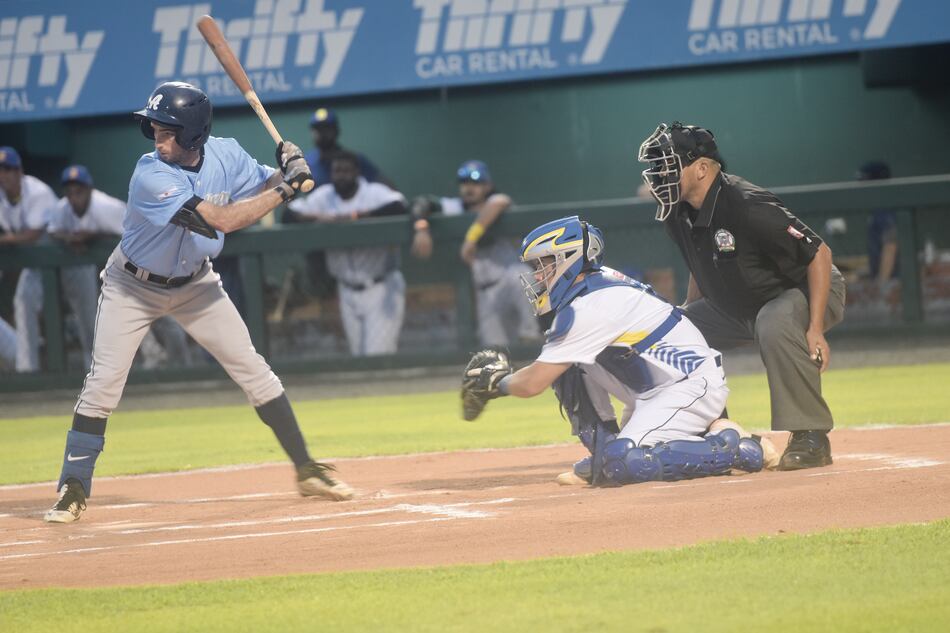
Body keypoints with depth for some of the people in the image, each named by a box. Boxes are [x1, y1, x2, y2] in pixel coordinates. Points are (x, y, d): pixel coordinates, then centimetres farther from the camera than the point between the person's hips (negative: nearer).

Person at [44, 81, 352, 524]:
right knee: (104, 381, -11)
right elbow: (222, 220, -37)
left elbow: (263, 189, 0)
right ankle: (73, 488, 0)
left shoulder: (225, 154, -15)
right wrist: (285, 188, -34)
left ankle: (307, 471, 8)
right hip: (133, 286, -4)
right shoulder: (151, 177, -32)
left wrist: (286, 169, -22)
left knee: (252, 369, 1)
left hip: (195, 283, 4)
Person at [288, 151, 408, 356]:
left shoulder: (374, 192, -11)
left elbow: (398, 205, -30)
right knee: (359, 354, 9)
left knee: (378, 355, -11)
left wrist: (355, 216, -33)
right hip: (348, 291, 5)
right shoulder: (324, 196, 4)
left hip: (381, 288, -5)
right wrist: (317, 217, -22)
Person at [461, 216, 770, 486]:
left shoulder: (588, 308, -20)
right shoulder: (599, 282, 8)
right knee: (566, 365, 7)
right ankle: (603, 458, 9)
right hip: (655, 393, 10)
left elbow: (533, 384, -16)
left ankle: (734, 449, -15)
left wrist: (497, 383, 2)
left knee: (626, 463, -27)